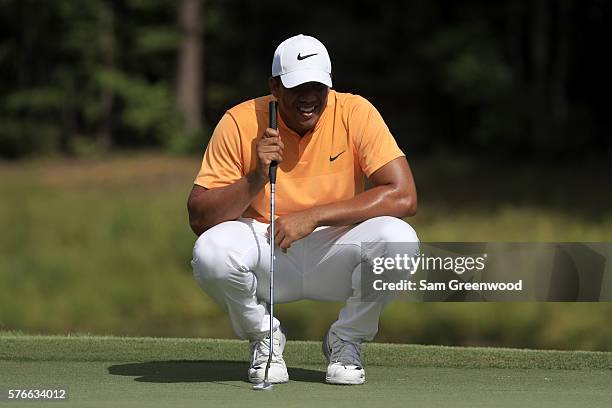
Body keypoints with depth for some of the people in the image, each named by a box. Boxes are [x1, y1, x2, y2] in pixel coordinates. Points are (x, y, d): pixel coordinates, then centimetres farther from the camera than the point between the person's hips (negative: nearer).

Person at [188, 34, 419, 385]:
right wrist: (255, 179, -29)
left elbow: (404, 198, -21)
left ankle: (347, 340, 0)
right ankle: (265, 337, 1)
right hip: (265, 255, 0)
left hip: (335, 256, 0)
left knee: (398, 239, -30)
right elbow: (199, 218, -12)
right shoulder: (241, 123, -11)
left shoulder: (355, 113, -11)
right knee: (212, 250, -33)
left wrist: (314, 217, -26)